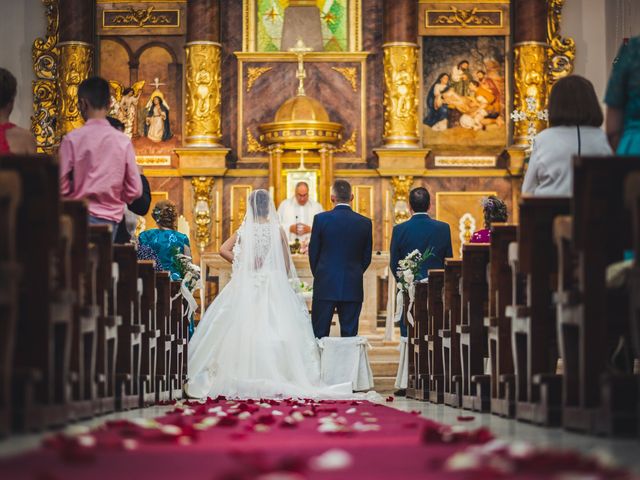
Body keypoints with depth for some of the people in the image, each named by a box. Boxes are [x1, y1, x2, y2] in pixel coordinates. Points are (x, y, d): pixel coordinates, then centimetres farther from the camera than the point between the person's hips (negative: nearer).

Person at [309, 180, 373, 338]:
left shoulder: (321, 219, -6)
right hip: (353, 288, 2)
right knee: (349, 335, 6)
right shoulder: (365, 223, 0)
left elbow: (313, 253, 1)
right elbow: (367, 257, 7)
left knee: (319, 335, 4)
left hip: (325, 287, -2)